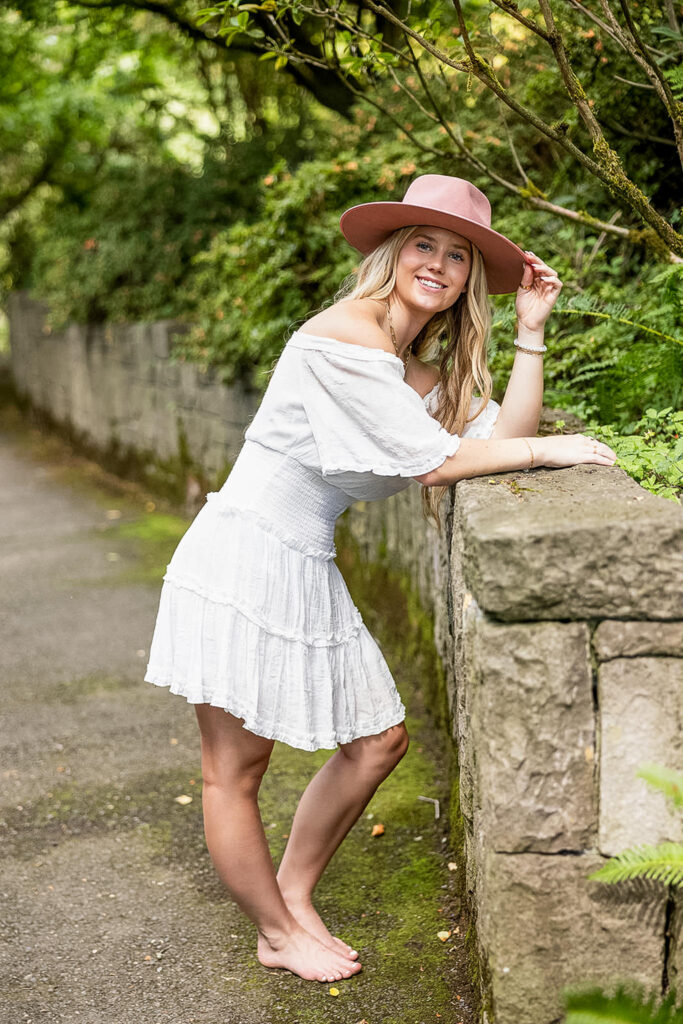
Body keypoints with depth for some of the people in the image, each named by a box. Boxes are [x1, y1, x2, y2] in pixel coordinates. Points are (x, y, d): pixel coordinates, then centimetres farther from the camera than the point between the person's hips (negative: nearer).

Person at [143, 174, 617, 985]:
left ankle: (294, 895, 27)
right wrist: (544, 449, -14)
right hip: (241, 560, -9)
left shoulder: (423, 364, 13)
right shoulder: (342, 338, -17)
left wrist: (531, 332, -1)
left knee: (378, 739, 12)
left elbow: (499, 439, 1)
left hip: (308, 570, 9)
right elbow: (431, 460, -20)